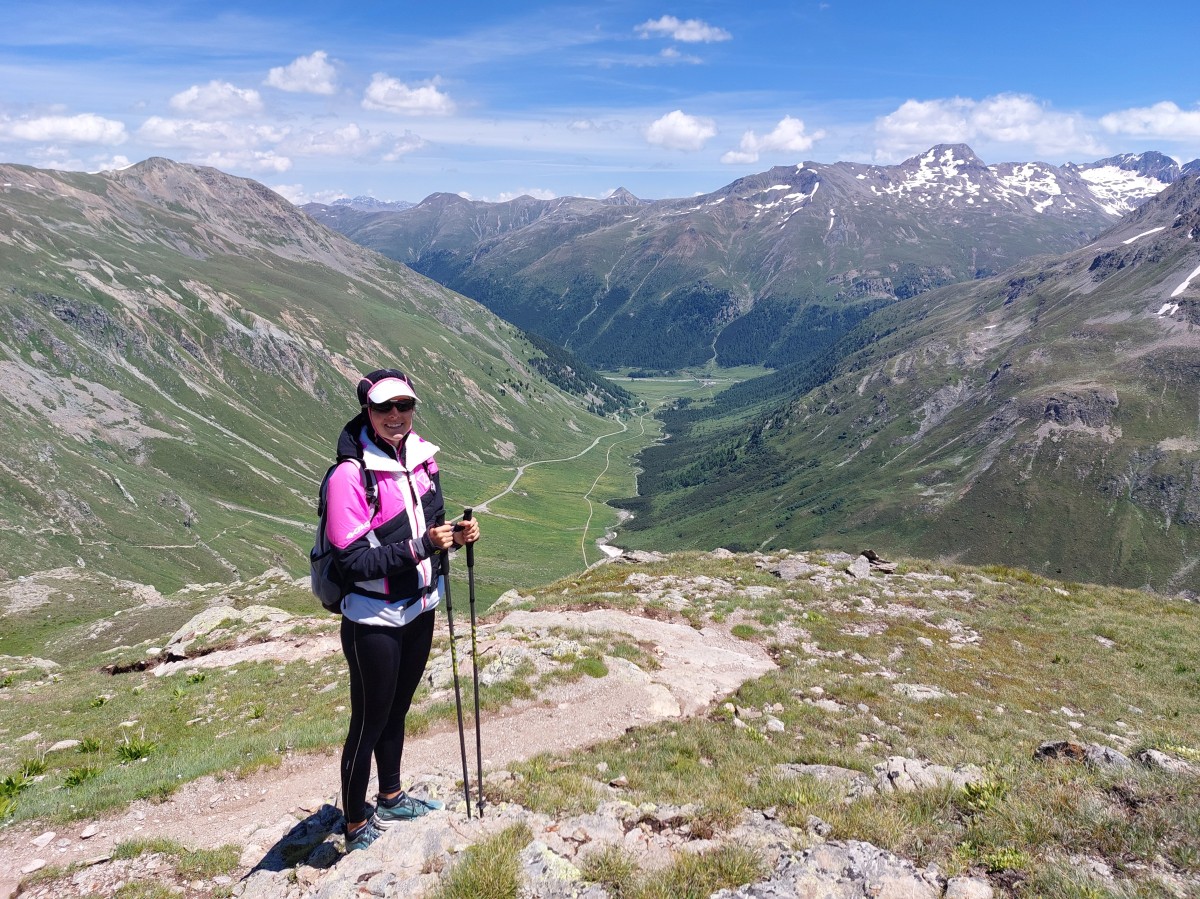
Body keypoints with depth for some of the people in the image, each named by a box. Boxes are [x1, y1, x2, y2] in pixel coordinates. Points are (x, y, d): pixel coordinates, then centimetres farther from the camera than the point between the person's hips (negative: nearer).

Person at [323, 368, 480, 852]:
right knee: (369, 722, 9)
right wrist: (421, 546, -29)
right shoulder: (351, 474, -21)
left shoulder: (422, 457, 0)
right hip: (373, 622, -6)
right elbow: (354, 561, -23)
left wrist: (456, 534, -9)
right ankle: (356, 825, 30)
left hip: (420, 611, 7)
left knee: (397, 709, 23)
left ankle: (391, 798, 44)